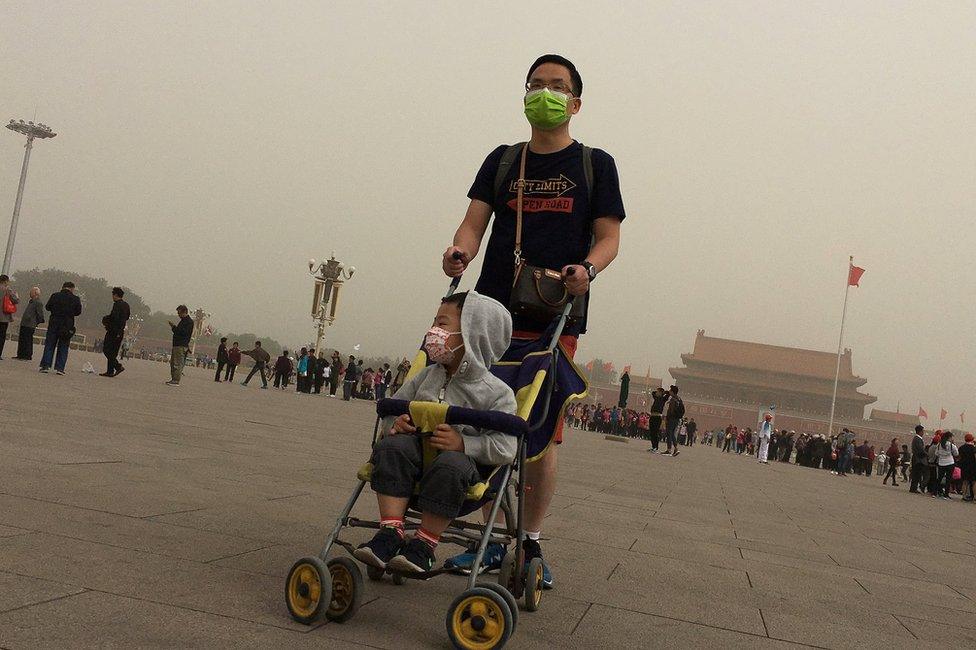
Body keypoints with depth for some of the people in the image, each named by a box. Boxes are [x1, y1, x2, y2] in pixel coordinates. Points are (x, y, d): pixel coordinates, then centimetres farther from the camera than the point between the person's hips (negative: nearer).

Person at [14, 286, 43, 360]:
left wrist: (36, 323, -10)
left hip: (30, 325, -9)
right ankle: (20, 355, 19)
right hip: (24, 324, 9)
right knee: (21, 340, 12)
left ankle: (28, 356, 1)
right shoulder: (31, 301, 17)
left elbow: (40, 314, -15)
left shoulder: (38, 303, -13)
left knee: (28, 340, -5)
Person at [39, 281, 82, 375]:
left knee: (49, 345, 9)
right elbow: (78, 312, 2)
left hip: (54, 324, 1)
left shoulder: (55, 296, -3)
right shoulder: (76, 299, -5)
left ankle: (45, 365, 3)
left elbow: (47, 307, 5)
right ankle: (60, 367, 3)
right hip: (68, 326, 0)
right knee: (63, 347, 7)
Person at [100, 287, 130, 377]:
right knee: (113, 352, 11)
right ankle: (110, 371, 10)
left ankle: (118, 366, -15)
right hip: (121, 332, 8)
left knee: (106, 350, -4)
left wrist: (105, 319, -10)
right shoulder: (126, 305, 14)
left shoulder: (117, 304, -13)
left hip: (113, 331, -8)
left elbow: (115, 317, -24)